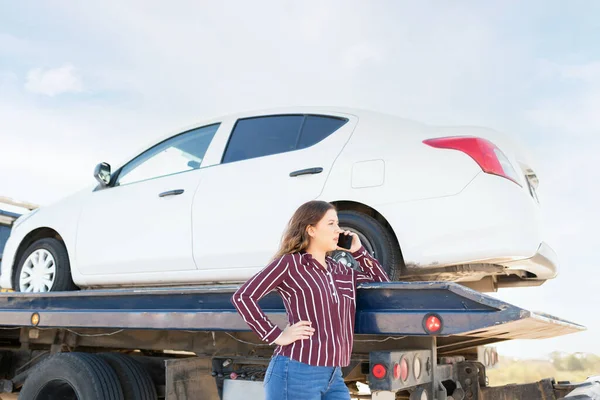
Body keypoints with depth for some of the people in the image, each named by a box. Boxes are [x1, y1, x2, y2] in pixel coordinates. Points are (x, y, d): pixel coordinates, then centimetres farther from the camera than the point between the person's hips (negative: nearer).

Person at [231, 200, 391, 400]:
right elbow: (242, 296, -11)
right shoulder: (290, 263, -6)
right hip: (297, 374, -7)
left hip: (334, 376, 7)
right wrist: (276, 336, -13)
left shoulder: (339, 270, 15)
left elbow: (382, 283, 23)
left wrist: (358, 251, 13)